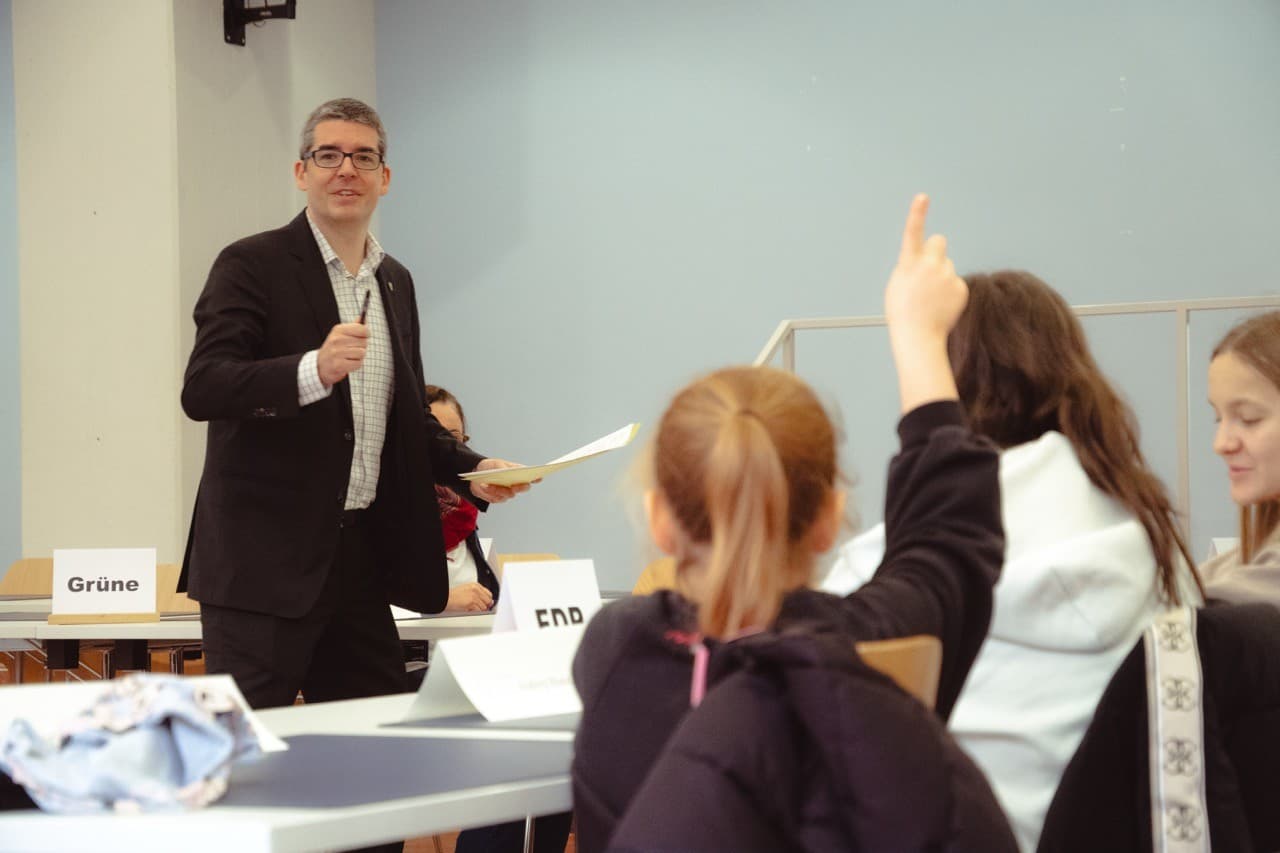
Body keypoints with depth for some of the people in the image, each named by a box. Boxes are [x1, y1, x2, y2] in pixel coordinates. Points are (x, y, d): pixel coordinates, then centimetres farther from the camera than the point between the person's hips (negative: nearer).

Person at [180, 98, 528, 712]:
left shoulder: (395, 282, 17)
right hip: (265, 561, -7)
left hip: (363, 558, 7)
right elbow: (202, 389, -19)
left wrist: (471, 469, 7)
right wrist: (312, 370, -33)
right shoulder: (252, 266, -6)